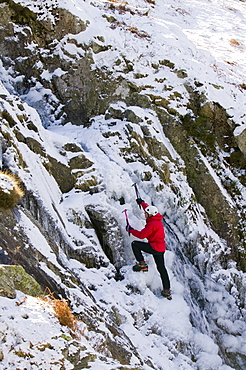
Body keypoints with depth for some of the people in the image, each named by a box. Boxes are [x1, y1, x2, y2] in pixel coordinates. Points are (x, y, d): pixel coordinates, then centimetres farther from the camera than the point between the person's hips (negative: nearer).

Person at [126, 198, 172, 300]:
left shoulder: (152, 224, -20)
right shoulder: (157, 219, 7)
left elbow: (141, 235, -21)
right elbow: (149, 209, 27)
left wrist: (130, 230, -9)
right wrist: (141, 203, 38)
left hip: (155, 247, -10)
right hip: (161, 248, 10)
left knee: (135, 244, -3)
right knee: (161, 268, 14)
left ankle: (142, 263, -4)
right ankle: (167, 290, 16)